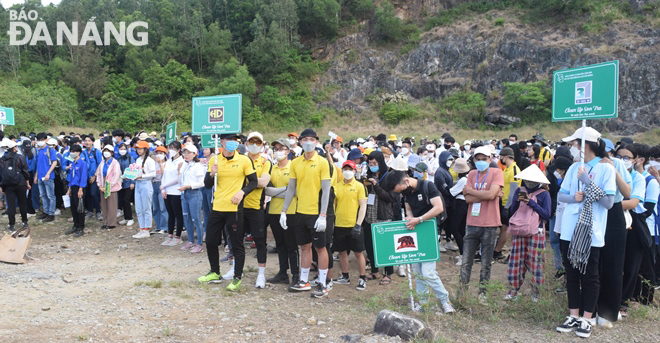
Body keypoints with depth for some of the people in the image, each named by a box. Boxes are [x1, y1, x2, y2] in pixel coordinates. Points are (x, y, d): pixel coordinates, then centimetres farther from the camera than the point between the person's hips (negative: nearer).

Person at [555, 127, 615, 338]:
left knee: (590, 277, 6)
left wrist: (588, 182, -18)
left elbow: (609, 202, -13)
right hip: (570, 231, 5)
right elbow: (560, 196, 9)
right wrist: (573, 197, -12)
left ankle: (587, 319, 16)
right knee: (572, 275, 12)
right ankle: (574, 316, 22)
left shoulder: (606, 168, -8)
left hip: (592, 233, -5)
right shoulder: (574, 168, 8)